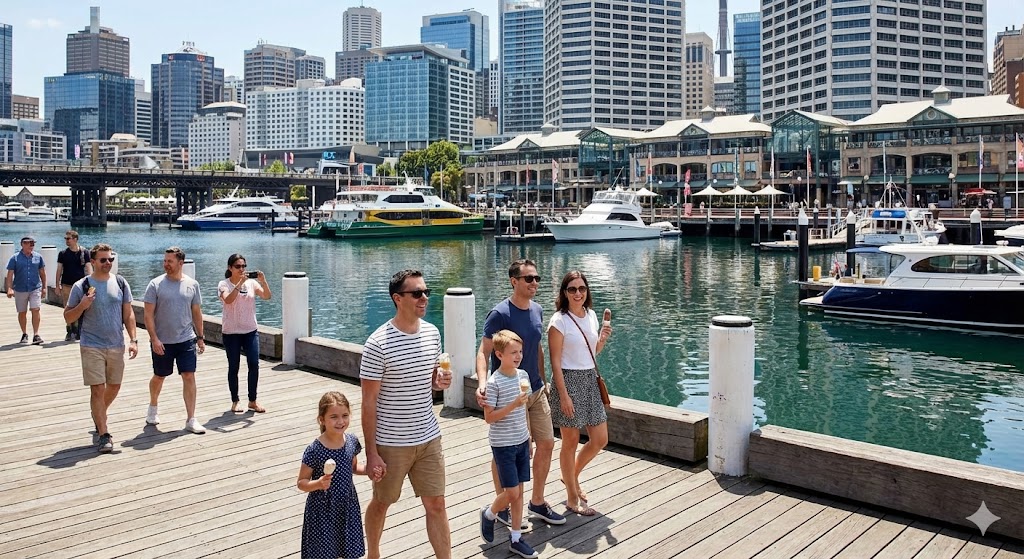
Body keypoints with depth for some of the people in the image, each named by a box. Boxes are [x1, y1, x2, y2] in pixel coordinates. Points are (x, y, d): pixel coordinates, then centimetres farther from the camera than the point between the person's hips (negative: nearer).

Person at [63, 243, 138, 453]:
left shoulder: (121, 284, 4)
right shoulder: (81, 286, -5)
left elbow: (128, 314, 6)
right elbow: (68, 318, 0)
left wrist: (133, 339, -2)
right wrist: (82, 306, -20)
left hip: (117, 346, 4)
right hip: (92, 347, -4)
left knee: (114, 386, 15)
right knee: (98, 389, -6)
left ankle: (98, 416, 42)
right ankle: (104, 435, 0)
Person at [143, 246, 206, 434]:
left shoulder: (192, 284, 1)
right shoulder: (156, 284, -6)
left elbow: (196, 313, 9)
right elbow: (148, 314, -7)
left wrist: (200, 337, 8)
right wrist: (154, 339, -15)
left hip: (186, 340, 1)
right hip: (162, 341, -1)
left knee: (189, 377, -4)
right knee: (159, 377, 16)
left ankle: (191, 420, 0)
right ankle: (153, 407, 43)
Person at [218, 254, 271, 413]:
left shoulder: (251, 282, 3)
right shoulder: (224, 284, -4)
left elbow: (267, 296, -8)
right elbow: (228, 300, -23)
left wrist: (263, 281, -22)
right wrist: (240, 283, -29)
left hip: (250, 331, 2)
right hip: (231, 333, -2)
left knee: (254, 364, -4)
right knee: (233, 367, 5)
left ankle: (253, 401, 8)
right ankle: (235, 401, 18)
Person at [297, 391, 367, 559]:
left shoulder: (352, 441, -6)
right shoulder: (314, 450, -20)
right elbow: (301, 482, -11)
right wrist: (318, 484, -29)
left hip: (348, 507, 4)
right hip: (322, 510, -4)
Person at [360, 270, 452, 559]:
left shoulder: (432, 333, 1)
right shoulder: (378, 344, -18)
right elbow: (369, 403, -14)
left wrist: (439, 381, -8)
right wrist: (371, 453, -13)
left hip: (429, 438, 4)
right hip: (391, 443, -4)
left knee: (436, 504, 8)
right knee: (381, 503, 17)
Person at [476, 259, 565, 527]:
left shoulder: (537, 310, 5)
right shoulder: (500, 314, -17)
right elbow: (483, 353, -20)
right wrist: (482, 383, -36)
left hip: (536, 391, 7)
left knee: (546, 444, 10)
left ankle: (537, 502, 27)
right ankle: (502, 507, 24)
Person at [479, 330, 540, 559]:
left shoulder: (523, 375, 3)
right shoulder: (494, 382, -17)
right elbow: (489, 418, -16)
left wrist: (529, 437, 16)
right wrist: (513, 405, -26)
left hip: (521, 442, 6)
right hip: (503, 444, -6)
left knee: (519, 491, 10)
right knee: (512, 492, -3)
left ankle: (516, 539, 21)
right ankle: (489, 514, 27)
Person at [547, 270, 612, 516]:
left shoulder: (591, 315, 8)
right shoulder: (559, 320, -12)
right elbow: (555, 362, -13)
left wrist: (603, 338, -1)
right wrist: (564, 396, -17)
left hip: (591, 380, 7)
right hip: (569, 381, -7)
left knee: (600, 440, 11)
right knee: (571, 442, 4)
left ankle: (572, 476, 36)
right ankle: (572, 498, 19)